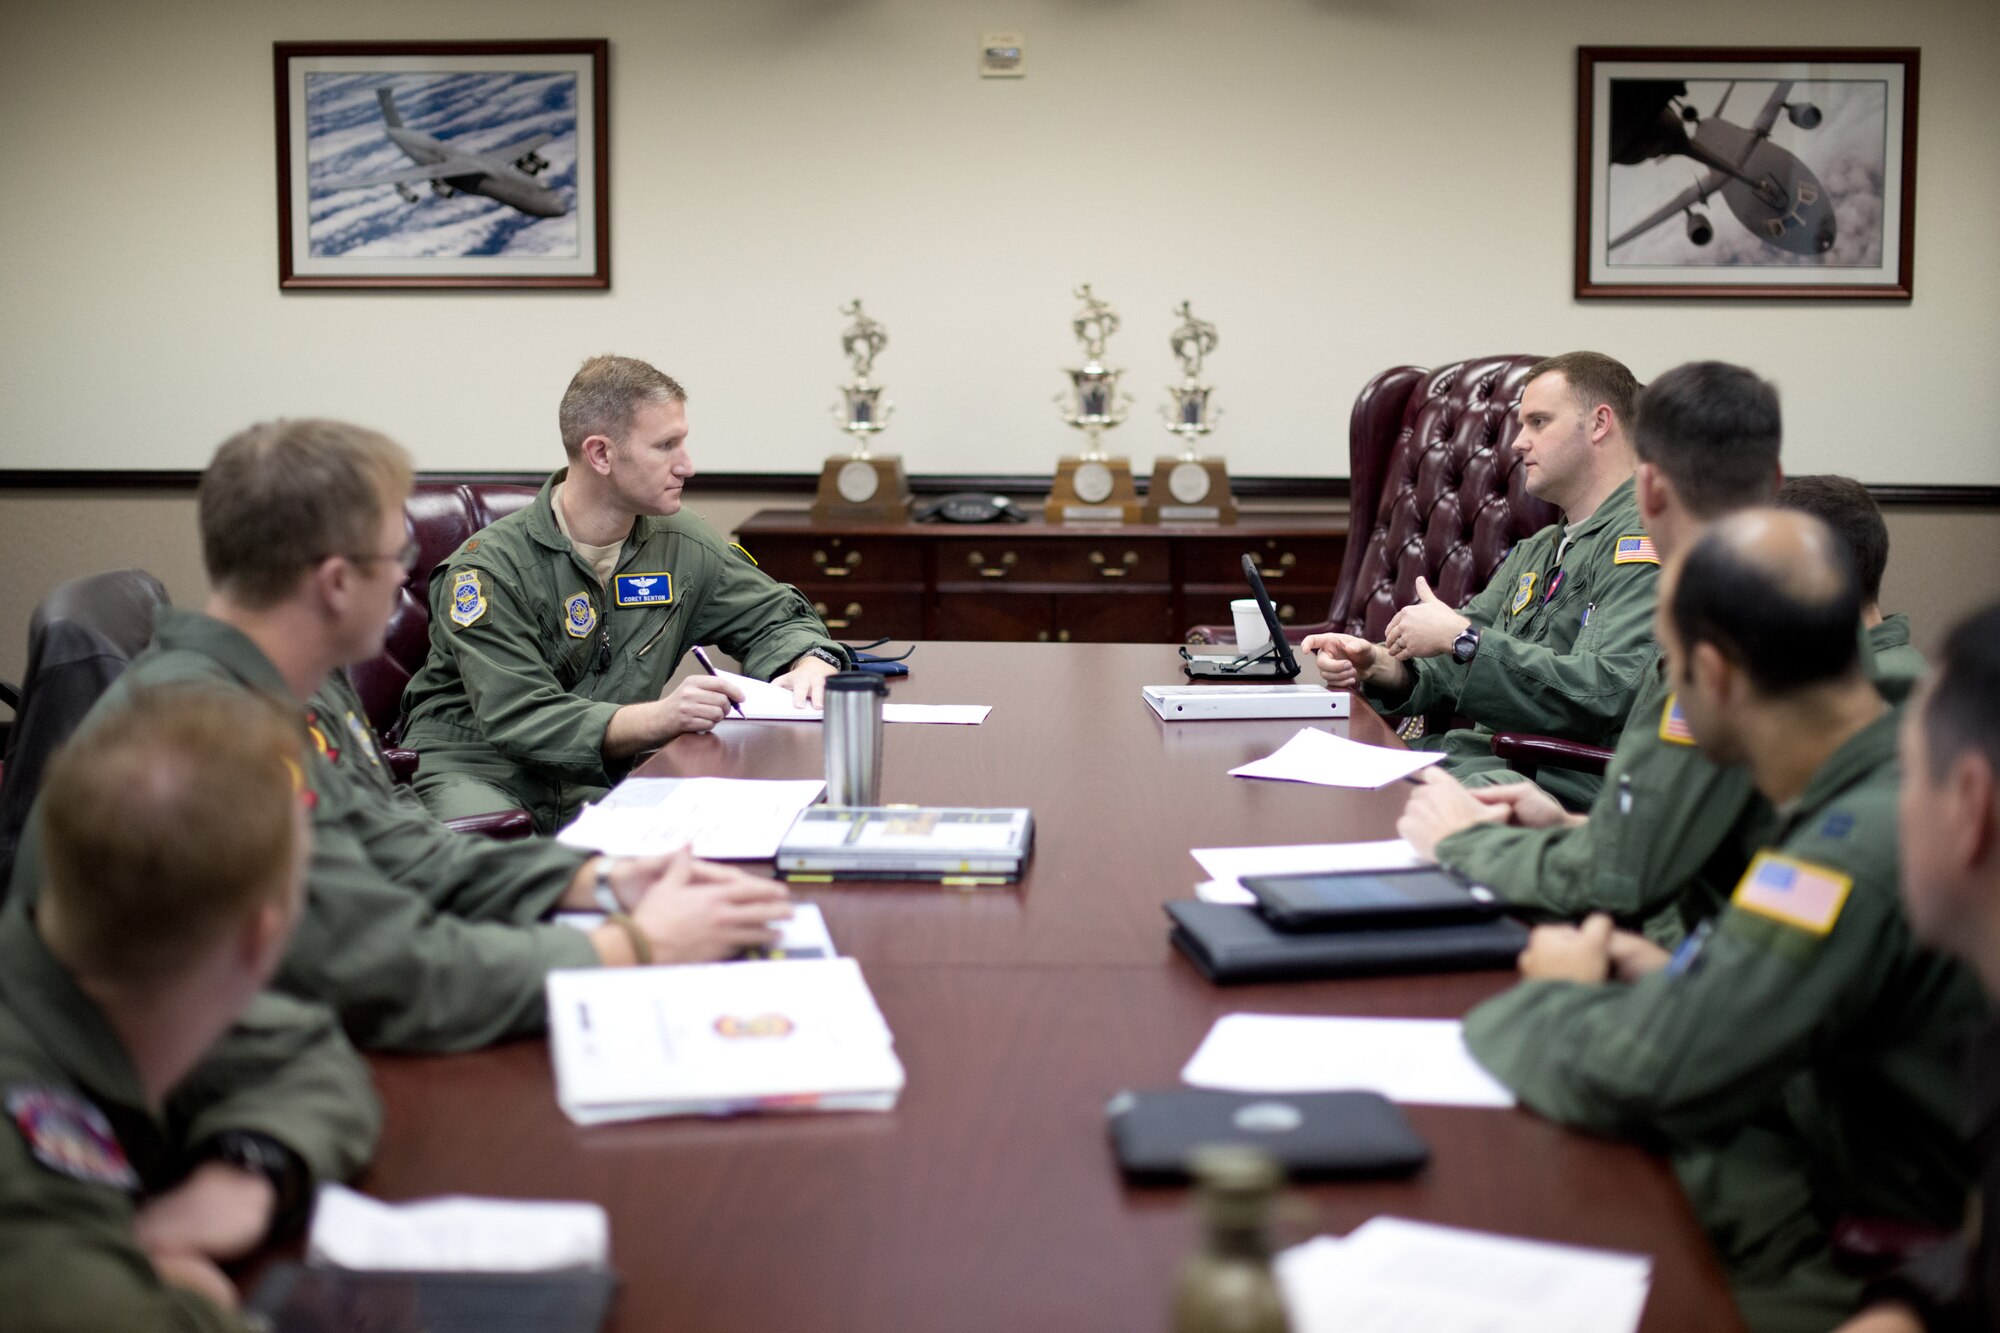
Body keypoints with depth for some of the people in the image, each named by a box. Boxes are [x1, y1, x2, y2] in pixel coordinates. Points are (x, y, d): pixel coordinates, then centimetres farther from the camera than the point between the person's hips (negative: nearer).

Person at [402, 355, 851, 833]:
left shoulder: (682, 547, 5)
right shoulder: (490, 567, -14)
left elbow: (777, 615, 19)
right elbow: (518, 720, -22)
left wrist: (812, 663, -7)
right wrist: (656, 719, -37)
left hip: (601, 780, 6)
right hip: (472, 770, -5)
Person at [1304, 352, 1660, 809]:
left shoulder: (1646, 540, -8)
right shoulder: (1534, 550, 24)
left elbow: (1605, 693, -20)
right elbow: (1455, 670, 20)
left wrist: (1461, 637, -16)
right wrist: (1381, 667, -2)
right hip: (1476, 751, 9)